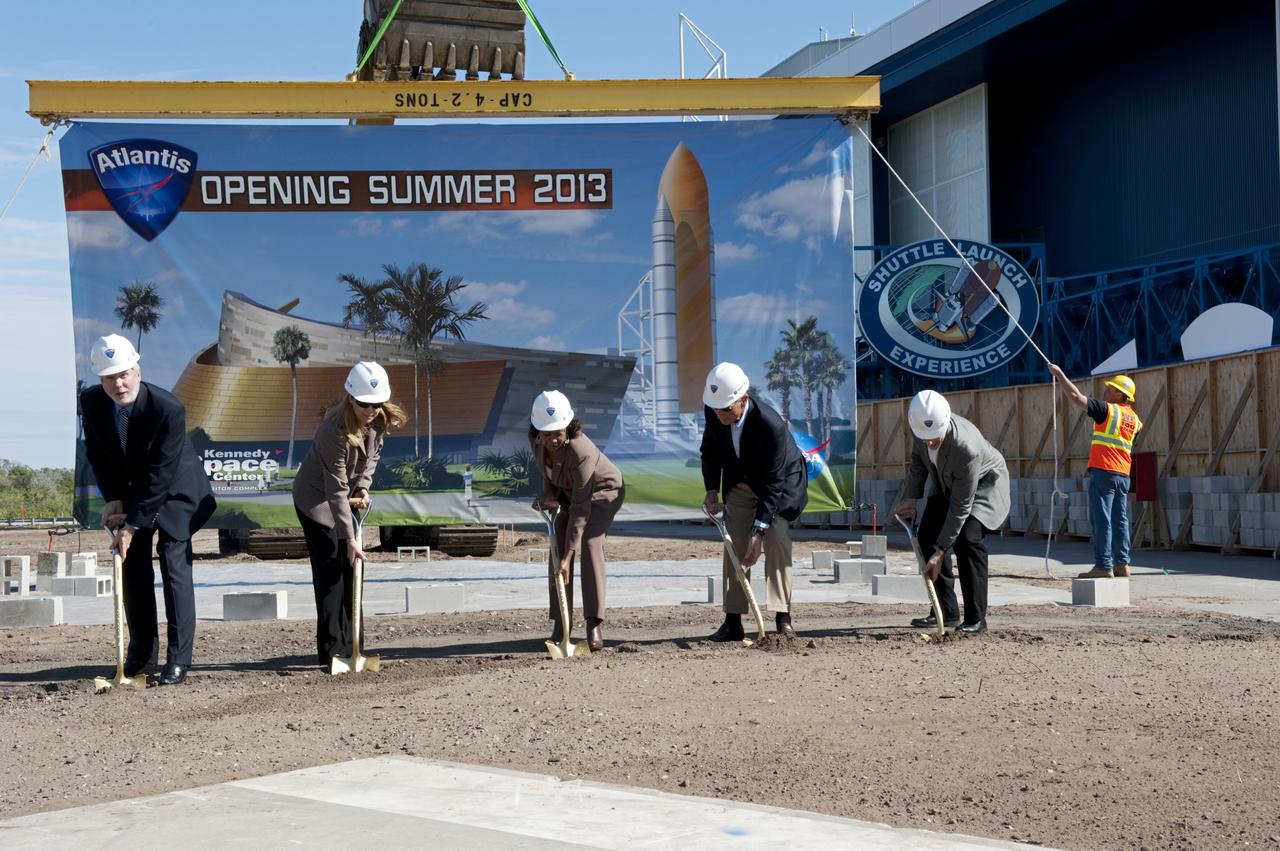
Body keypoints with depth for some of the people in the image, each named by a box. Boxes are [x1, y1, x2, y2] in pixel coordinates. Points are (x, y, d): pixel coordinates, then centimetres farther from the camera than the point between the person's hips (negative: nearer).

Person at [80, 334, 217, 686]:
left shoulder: (168, 408, -31)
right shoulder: (91, 402, -15)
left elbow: (161, 474, -28)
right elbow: (96, 455, 1)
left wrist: (132, 525, -26)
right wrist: (113, 499, -10)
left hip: (174, 491, -5)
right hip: (128, 492, 5)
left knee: (174, 566, -11)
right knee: (133, 567, 5)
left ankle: (178, 657, -7)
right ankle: (142, 647, 18)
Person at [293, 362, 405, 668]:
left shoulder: (379, 421, -13)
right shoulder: (335, 432, -34)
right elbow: (336, 489, -31)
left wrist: (363, 487, -9)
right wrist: (350, 537, -29)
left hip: (345, 498, 7)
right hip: (317, 499, -7)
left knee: (351, 570, 8)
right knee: (330, 574, -10)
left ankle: (351, 647, 15)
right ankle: (331, 652, -7)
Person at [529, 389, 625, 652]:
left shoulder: (581, 451, -39)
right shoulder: (535, 440, -21)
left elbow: (580, 509, -38)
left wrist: (568, 557, -40)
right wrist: (549, 497, -15)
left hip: (603, 491, -6)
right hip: (569, 491, 6)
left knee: (590, 543, -25)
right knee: (558, 547, -6)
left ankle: (595, 624, -25)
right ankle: (560, 626, -1)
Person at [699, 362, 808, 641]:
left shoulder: (771, 426, -37)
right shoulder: (713, 411, -21)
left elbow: (772, 482, -33)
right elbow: (710, 450, 0)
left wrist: (759, 530, -35)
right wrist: (712, 490, -12)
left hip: (779, 483, -5)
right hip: (739, 483, 5)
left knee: (777, 541, -18)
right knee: (734, 545, -3)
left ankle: (783, 619, -13)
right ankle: (732, 622, -2)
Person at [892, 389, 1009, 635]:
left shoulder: (966, 447, -42)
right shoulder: (923, 427, -25)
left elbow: (960, 506, -36)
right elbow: (918, 459, -1)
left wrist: (940, 553, -35)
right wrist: (912, 497, -14)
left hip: (984, 483, -7)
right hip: (948, 484, 7)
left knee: (968, 539, -25)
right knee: (927, 538, 0)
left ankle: (976, 619, -18)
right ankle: (946, 612, 9)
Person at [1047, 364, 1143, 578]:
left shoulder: (1107, 409, -7)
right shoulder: (1133, 417, 15)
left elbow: (1076, 396, -12)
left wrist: (1060, 373, -3)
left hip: (1103, 472, -8)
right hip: (1123, 475, 8)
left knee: (1101, 520, -8)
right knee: (1120, 520, 10)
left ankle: (1103, 566, -10)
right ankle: (1122, 564, 11)